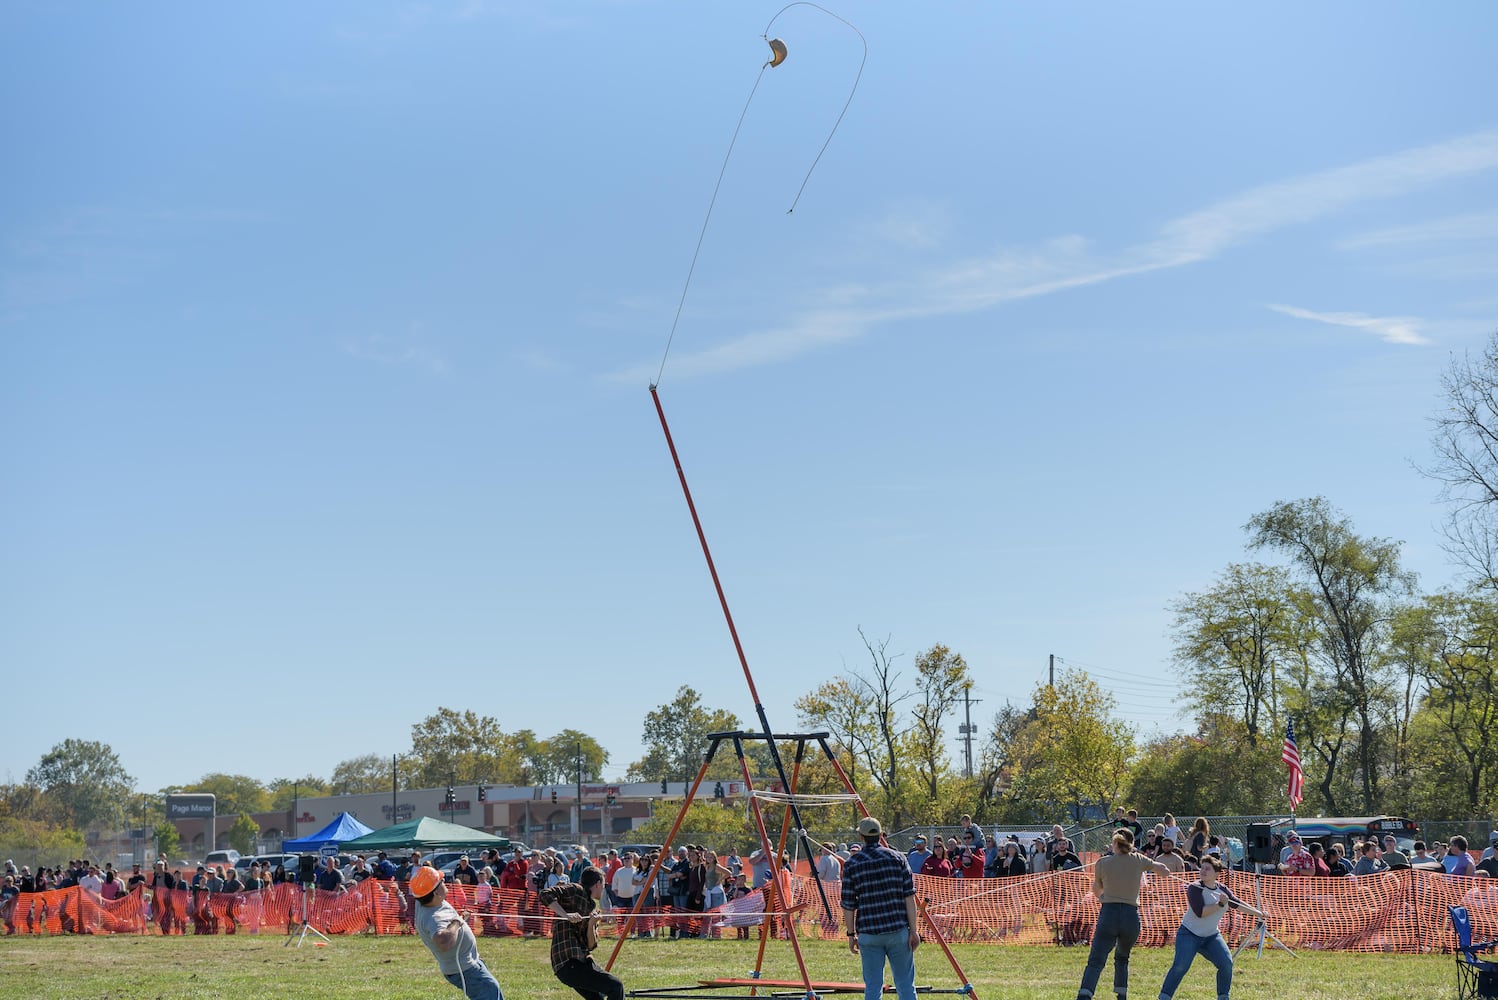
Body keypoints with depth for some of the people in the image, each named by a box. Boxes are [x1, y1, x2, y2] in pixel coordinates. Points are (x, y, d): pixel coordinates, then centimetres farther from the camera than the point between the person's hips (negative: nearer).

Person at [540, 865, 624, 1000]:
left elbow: (591, 946, 13)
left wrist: (591, 925, -4)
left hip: (582, 961, 9)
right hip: (569, 963, -9)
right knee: (615, 986, -12)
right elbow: (545, 894, -17)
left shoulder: (592, 907, 21)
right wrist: (566, 915, -24)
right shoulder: (576, 891, -2)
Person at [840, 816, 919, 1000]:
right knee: (905, 985, 7)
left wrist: (851, 934, 12)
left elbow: (848, 905, 2)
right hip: (898, 930, 0)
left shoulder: (852, 864, 0)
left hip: (868, 933, 0)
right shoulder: (897, 858, 2)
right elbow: (909, 897, -2)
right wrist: (914, 929, 1)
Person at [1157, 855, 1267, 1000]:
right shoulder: (1195, 888, -16)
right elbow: (1200, 912, -26)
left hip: (1211, 936, 6)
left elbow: (1237, 904, 19)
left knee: (1227, 963, -6)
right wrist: (1220, 904, -27)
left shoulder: (1222, 889, 3)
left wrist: (1257, 913, 23)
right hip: (1189, 934, -6)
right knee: (1180, 966, -20)